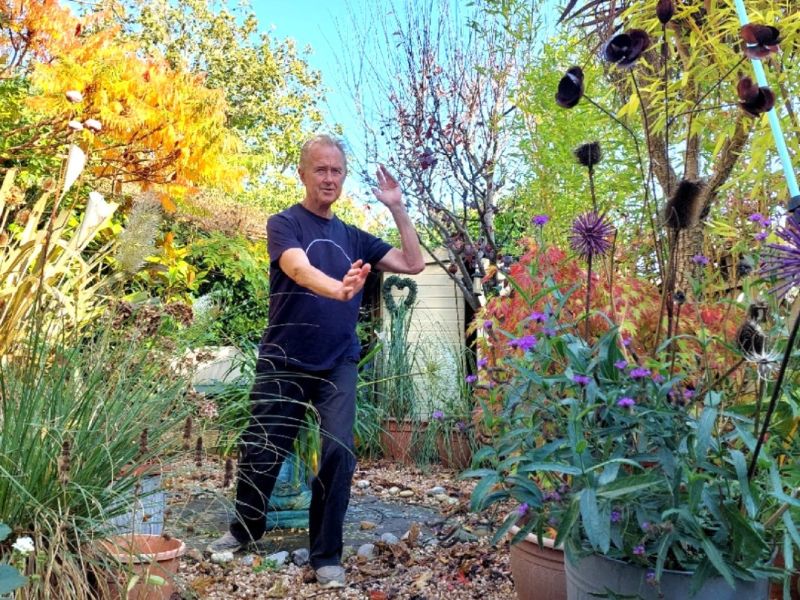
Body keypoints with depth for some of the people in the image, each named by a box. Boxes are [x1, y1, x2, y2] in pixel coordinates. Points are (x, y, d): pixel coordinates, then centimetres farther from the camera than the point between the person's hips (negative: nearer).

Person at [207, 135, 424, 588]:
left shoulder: (353, 237, 8)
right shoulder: (285, 223, -5)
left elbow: (414, 263, 6)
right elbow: (299, 270, -26)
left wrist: (397, 208, 0)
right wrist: (339, 290, -46)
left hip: (337, 366, 3)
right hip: (283, 362, -2)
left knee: (339, 455, -7)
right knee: (262, 451, 9)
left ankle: (327, 555, 11)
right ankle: (245, 530, 37)